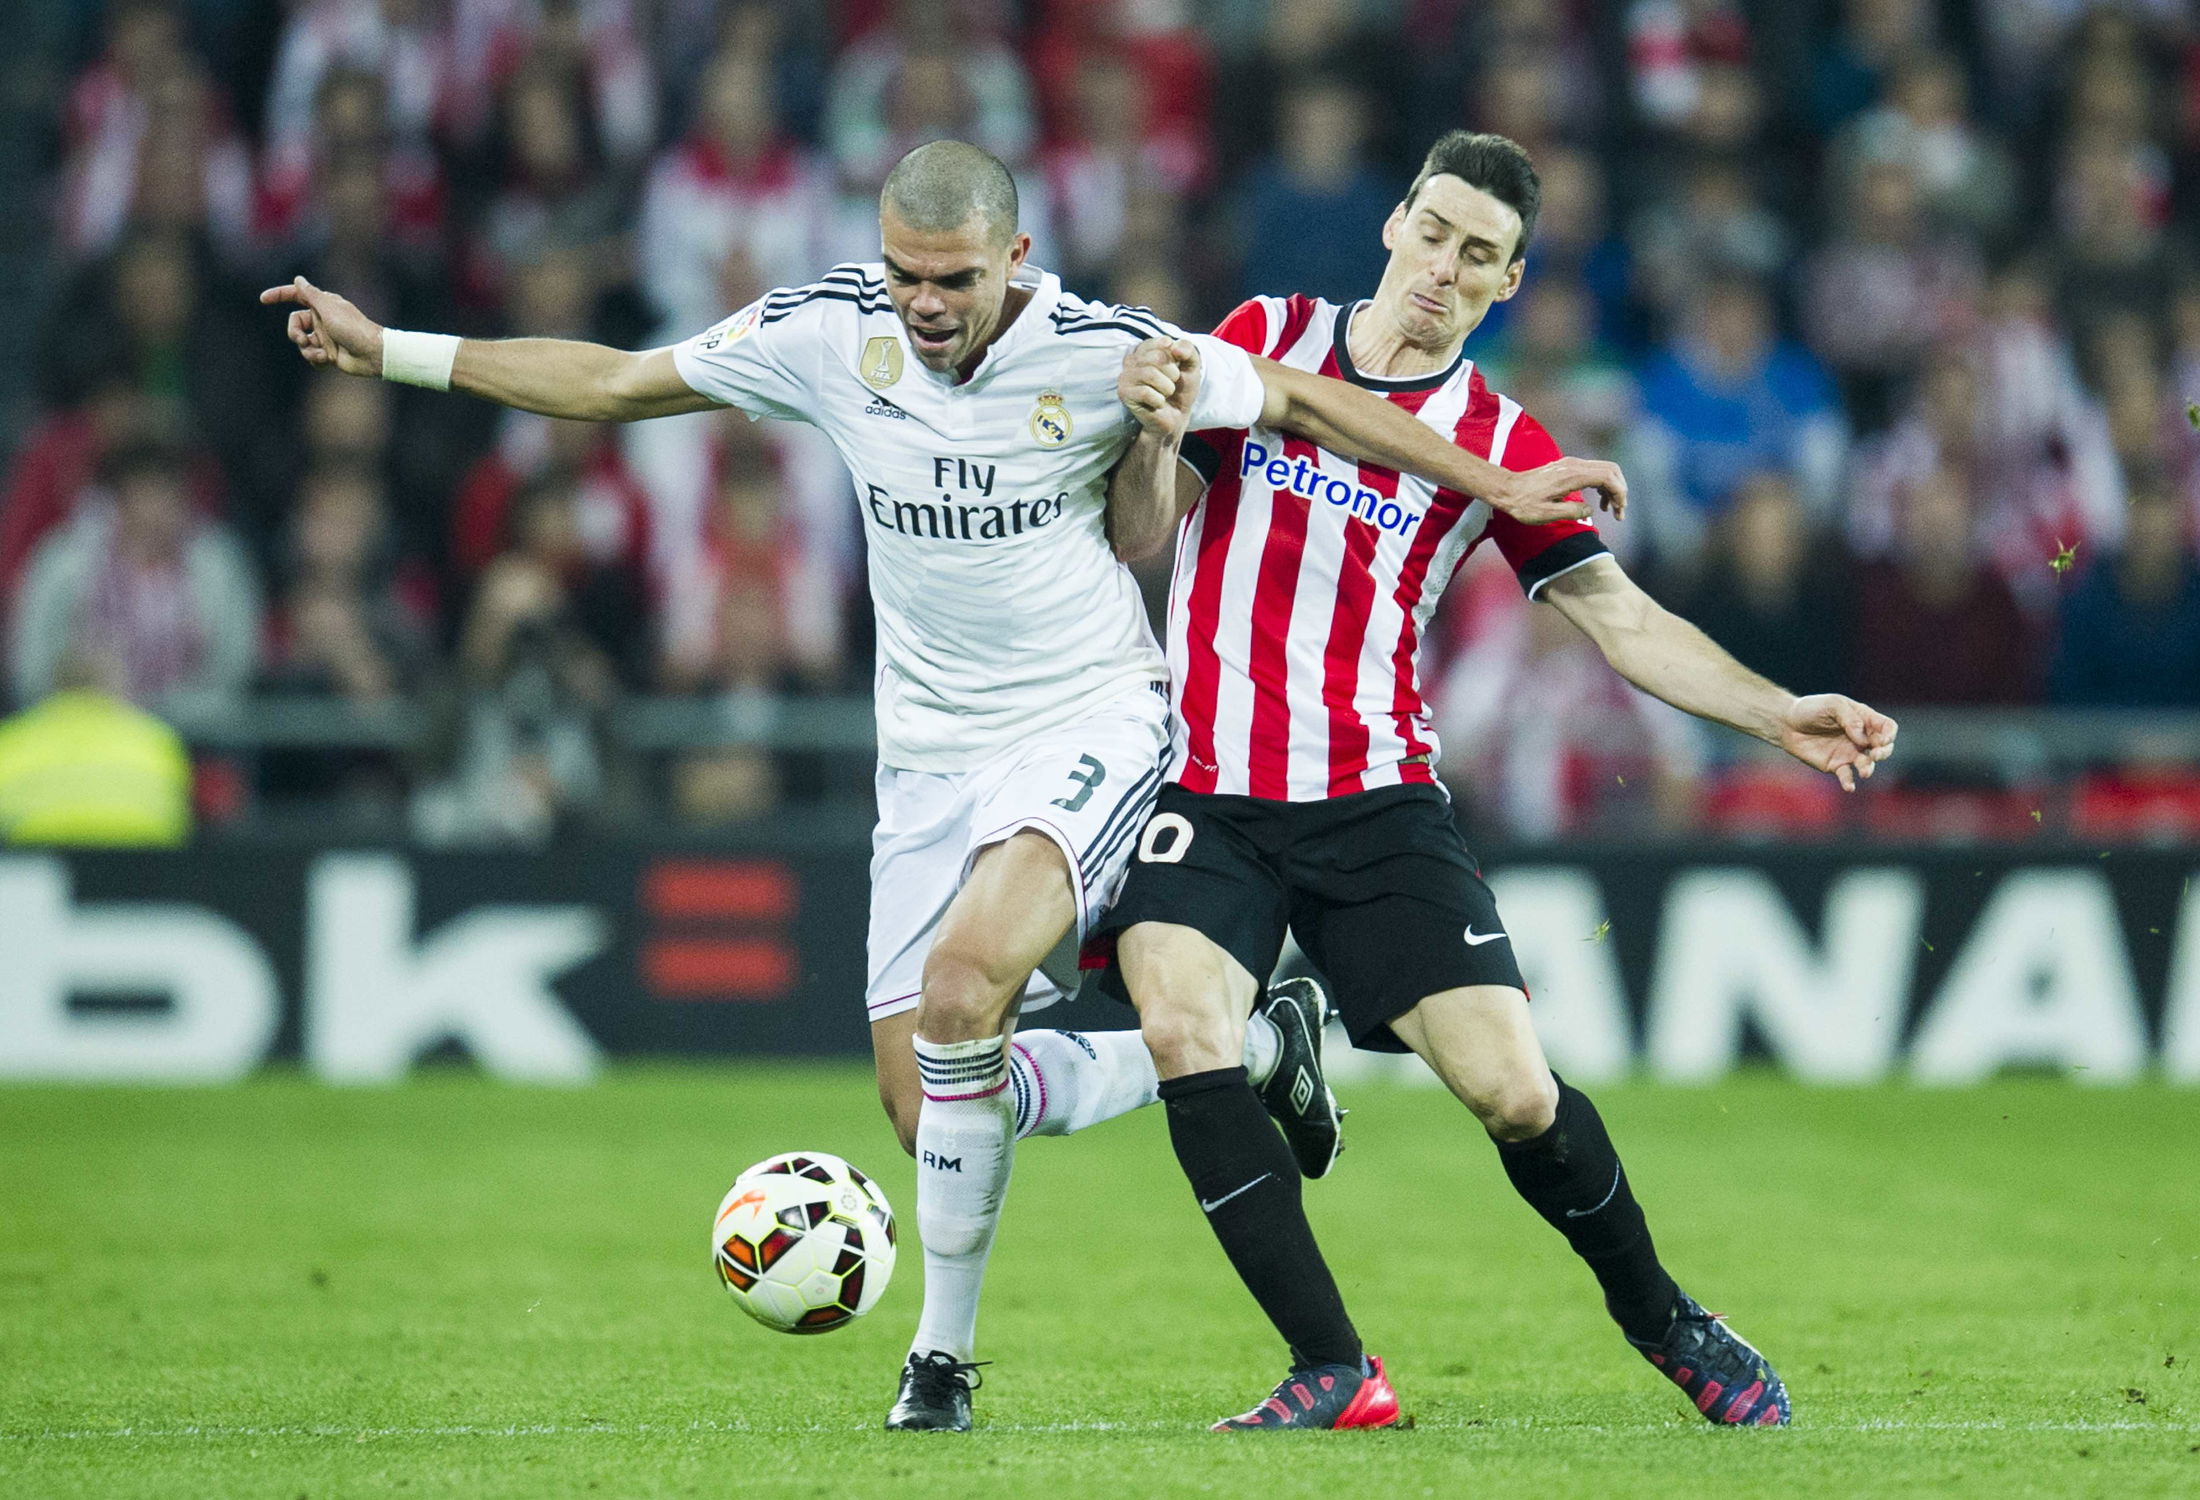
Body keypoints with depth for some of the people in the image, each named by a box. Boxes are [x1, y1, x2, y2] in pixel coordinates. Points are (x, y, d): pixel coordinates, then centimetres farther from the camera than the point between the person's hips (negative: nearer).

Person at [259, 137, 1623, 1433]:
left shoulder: (1101, 353, -15)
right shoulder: (830, 333, -5)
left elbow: (1303, 401, -2)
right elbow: (611, 380, 5)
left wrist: (1497, 483, -3)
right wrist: (385, 350, 3)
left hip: (1092, 724, -5)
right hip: (933, 754, 5)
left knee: (961, 986, -30)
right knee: (926, 1107, -3)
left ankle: (946, 1351, -13)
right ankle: (1250, 1050, 19)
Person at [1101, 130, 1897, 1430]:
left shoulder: (1500, 443, 6)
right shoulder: (1262, 338, 7)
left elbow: (1625, 619, 6)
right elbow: (1142, 536, 8)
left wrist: (1784, 718, -7)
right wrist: (1157, 439, -14)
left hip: (1378, 805, 0)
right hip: (1202, 788, 0)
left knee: (1513, 1090, -11)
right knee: (1181, 1024, -26)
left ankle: (1658, 1315, 19)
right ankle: (1335, 1373, -18)